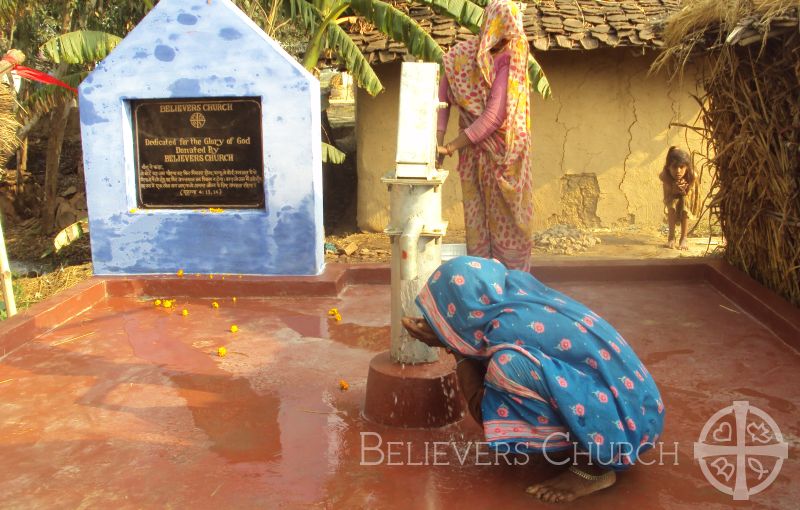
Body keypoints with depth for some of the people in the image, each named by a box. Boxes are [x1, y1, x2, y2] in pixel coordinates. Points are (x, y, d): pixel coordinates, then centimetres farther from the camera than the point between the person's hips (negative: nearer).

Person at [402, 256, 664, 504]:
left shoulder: (506, 334, -24)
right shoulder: (515, 287, -4)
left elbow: (484, 414, -9)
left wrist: (457, 348, -3)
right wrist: (446, 332, 9)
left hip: (626, 425, -9)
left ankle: (592, 466, -9)